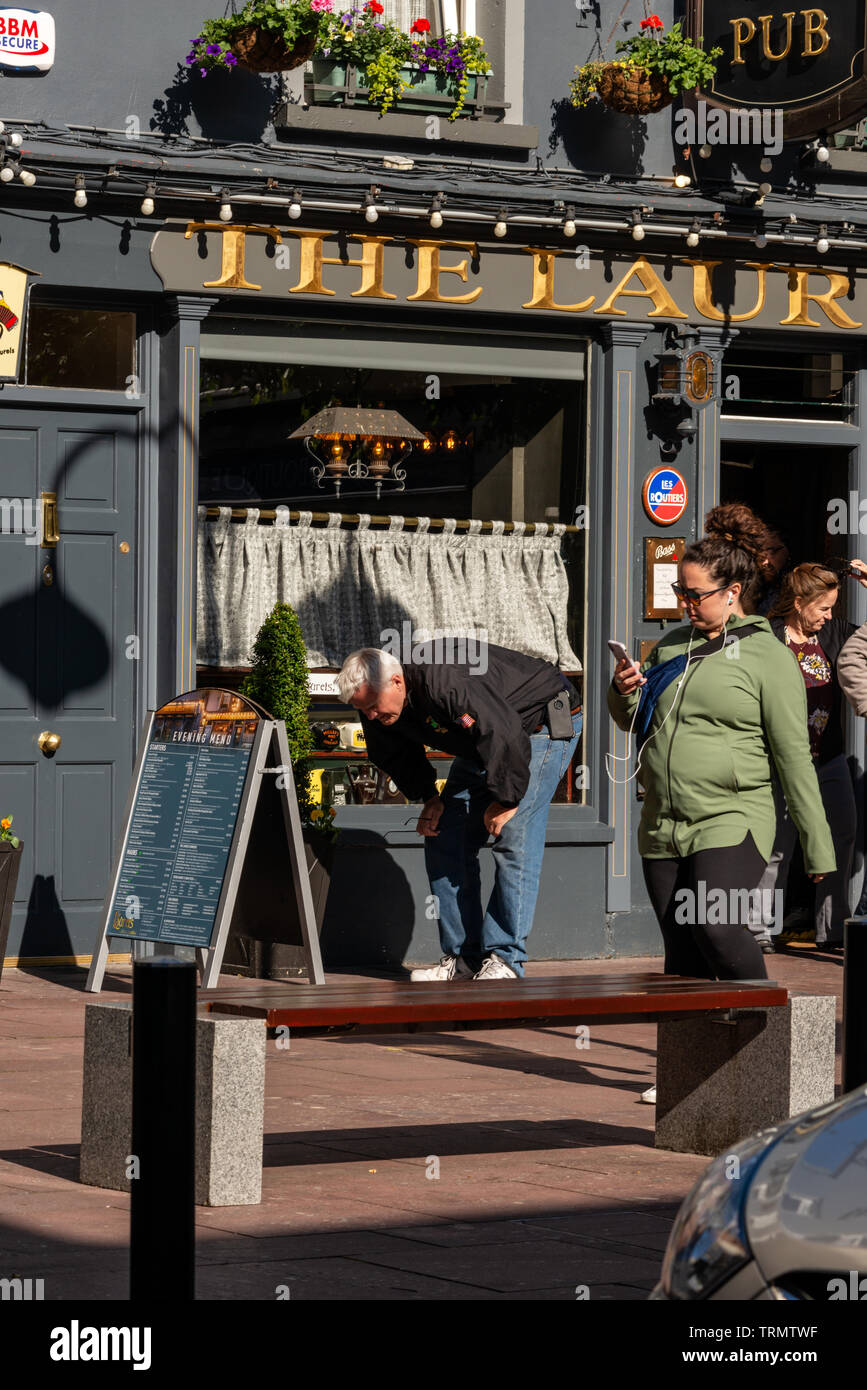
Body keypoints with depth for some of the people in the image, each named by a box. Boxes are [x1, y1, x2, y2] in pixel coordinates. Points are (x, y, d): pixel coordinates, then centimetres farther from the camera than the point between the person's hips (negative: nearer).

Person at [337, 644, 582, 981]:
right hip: (482, 746, 9)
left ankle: (505, 958, -16)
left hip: (544, 724, -9)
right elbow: (397, 755, 11)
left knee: (514, 840, -19)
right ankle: (462, 957, 5)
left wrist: (505, 800, -25)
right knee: (444, 838, 1)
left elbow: (506, 737, -37)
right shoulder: (379, 712, -11)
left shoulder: (448, 684, -39)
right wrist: (428, 797, 0)